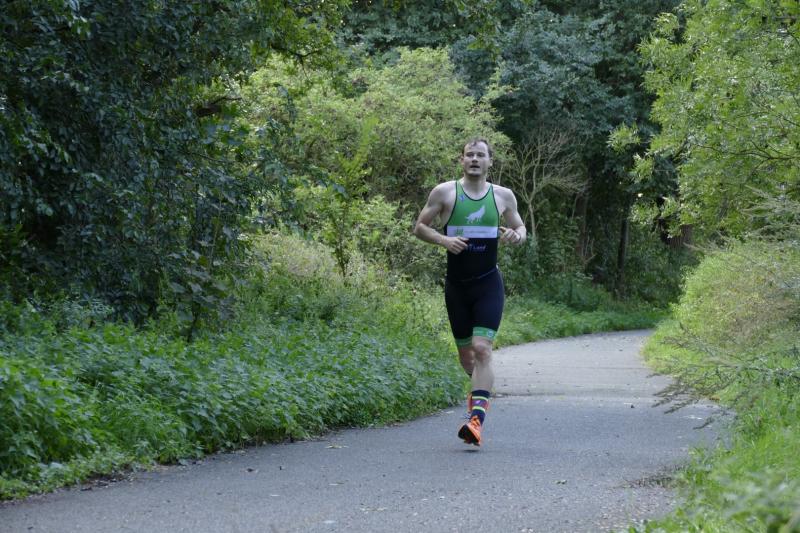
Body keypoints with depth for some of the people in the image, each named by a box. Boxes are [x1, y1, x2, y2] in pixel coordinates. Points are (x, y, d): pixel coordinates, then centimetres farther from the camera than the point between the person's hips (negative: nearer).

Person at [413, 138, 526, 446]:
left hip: (488, 284, -1)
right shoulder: (445, 192, -1)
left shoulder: (503, 196, 3)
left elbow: (521, 229, 15)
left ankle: (475, 420, -23)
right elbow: (419, 227, 4)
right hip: (456, 285, 1)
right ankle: (480, 390, 43)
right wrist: (442, 239, -16)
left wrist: (516, 236, -9)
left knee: (482, 348, -17)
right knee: (465, 351, 11)